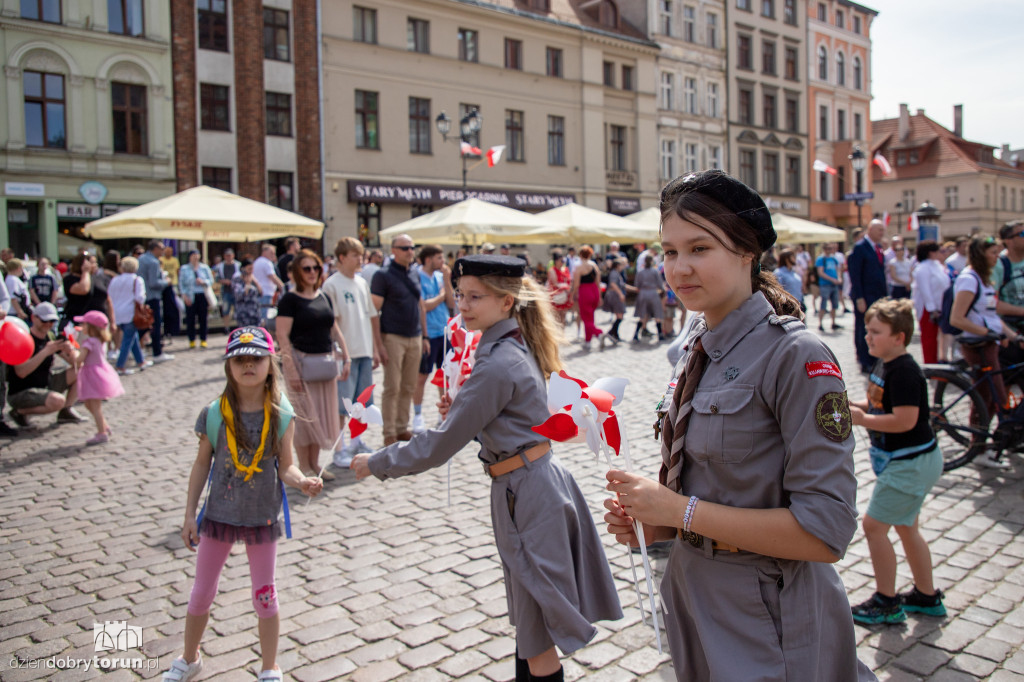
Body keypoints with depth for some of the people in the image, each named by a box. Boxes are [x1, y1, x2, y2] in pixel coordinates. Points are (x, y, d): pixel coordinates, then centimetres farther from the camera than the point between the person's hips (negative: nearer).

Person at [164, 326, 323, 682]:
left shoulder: (281, 415, -12)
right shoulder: (215, 413, -11)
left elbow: (285, 466, -8)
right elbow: (202, 464, -2)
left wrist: (302, 482, -29)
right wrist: (190, 514, 0)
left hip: (262, 517, -1)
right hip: (219, 515, 1)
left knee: (265, 596, 12)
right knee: (201, 593, 17)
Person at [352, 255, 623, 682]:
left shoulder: (497, 365, -23)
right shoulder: (516, 346, 8)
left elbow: (440, 447, -19)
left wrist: (375, 463, -7)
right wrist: (460, 412, 3)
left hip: (526, 493, -10)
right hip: (538, 480, 10)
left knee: (537, 638, 5)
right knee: (528, 623, 23)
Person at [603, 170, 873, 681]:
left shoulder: (797, 356, -22)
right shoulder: (699, 346, 2)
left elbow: (825, 531, -24)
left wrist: (682, 511, -23)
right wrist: (655, 518, -4)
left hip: (766, 615, -7)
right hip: (693, 593, 8)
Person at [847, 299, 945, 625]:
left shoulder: (904, 371, -23)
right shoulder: (884, 364, 7)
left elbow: (905, 419, -30)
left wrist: (861, 419, -23)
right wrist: (855, 405, -1)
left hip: (910, 462, -10)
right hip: (905, 461, 10)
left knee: (874, 525, -4)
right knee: (906, 527, 20)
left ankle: (887, 603, 9)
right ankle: (927, 596, 35)